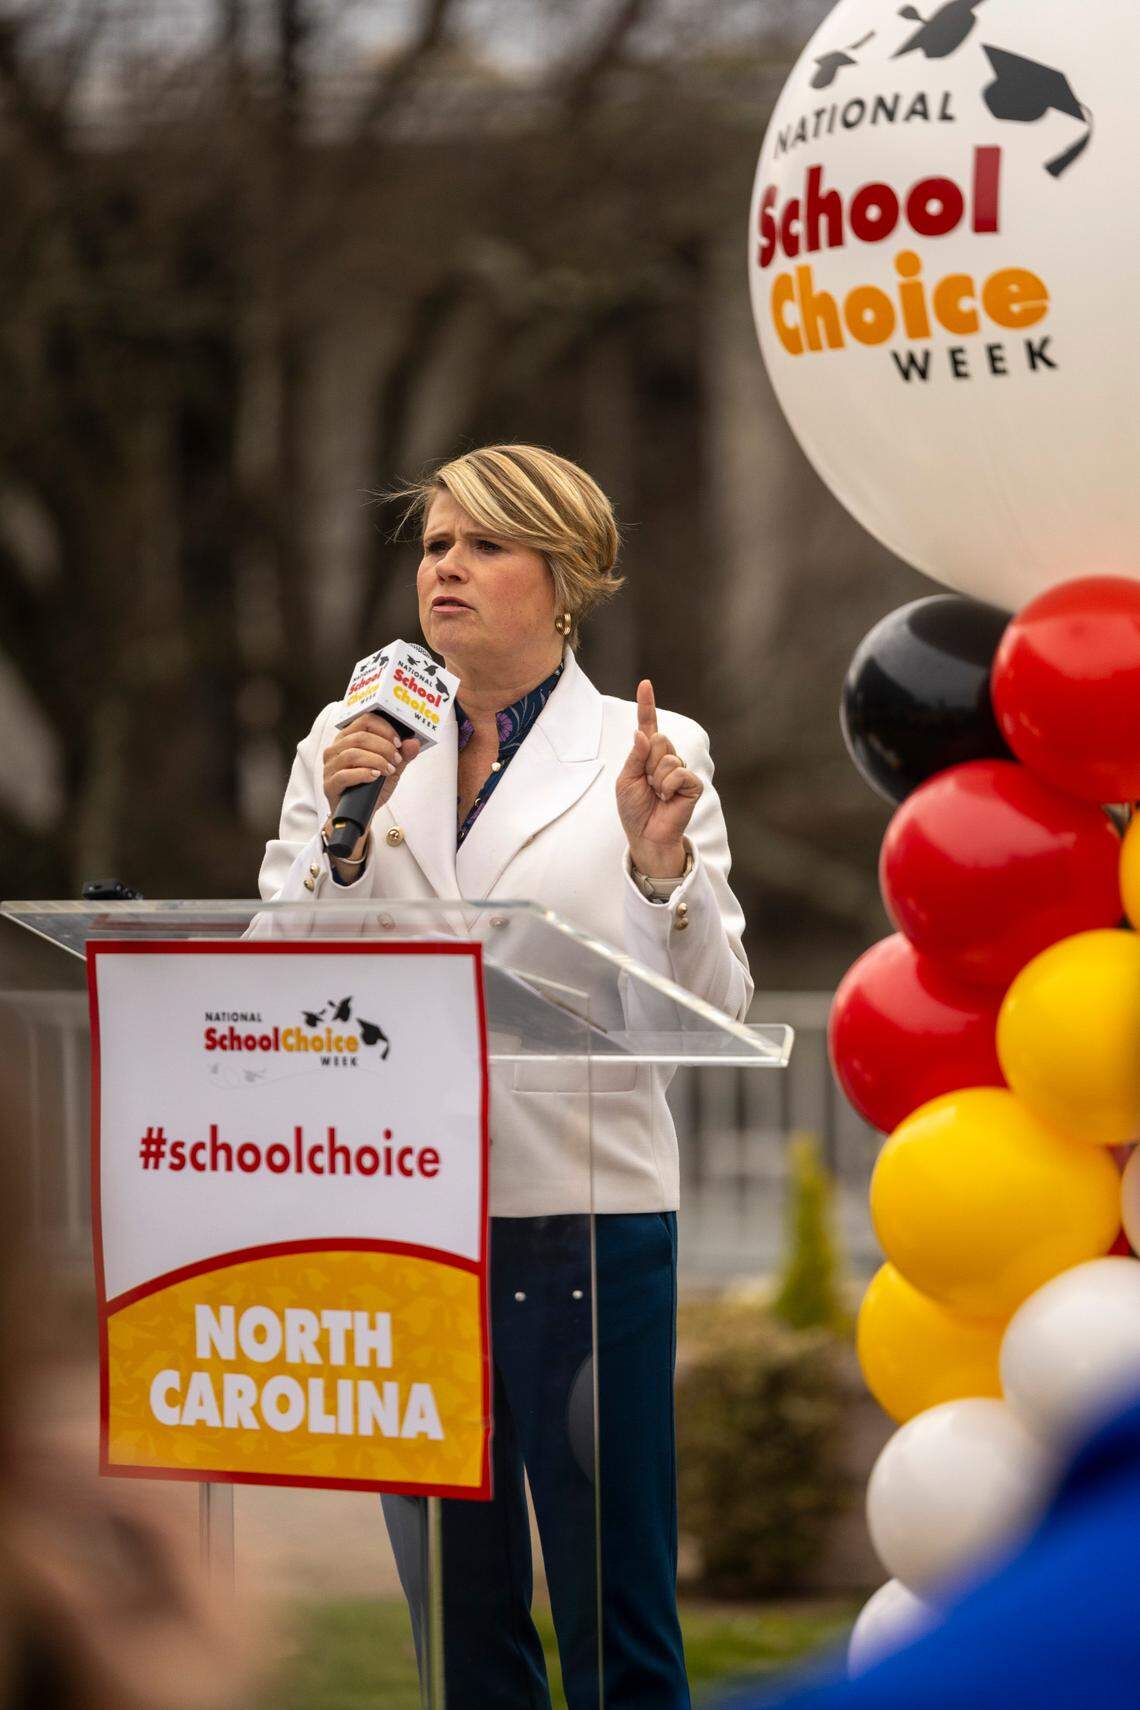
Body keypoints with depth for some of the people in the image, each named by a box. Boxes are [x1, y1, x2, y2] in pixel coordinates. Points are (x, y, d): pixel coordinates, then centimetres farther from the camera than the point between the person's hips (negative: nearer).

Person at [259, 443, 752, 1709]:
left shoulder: (651, 754, 2)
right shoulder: (350, 743, 10)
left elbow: (712, 1017, -4)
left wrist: (662, 859, -19)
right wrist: (344, 839, -11)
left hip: (584, 1212, -3)